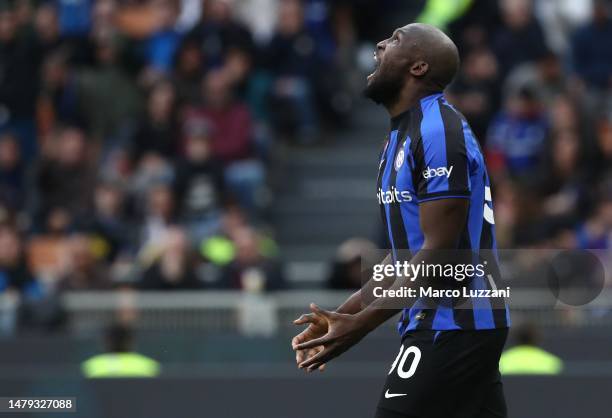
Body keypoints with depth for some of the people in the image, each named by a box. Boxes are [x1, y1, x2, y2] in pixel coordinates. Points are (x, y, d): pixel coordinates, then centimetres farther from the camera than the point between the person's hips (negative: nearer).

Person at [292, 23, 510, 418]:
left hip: (451, 325, -10)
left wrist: (360, 325, -21)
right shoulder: (402, 136, 17)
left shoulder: (438, 131, -15)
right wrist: (341, 316, 13)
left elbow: (438, 253, -20)